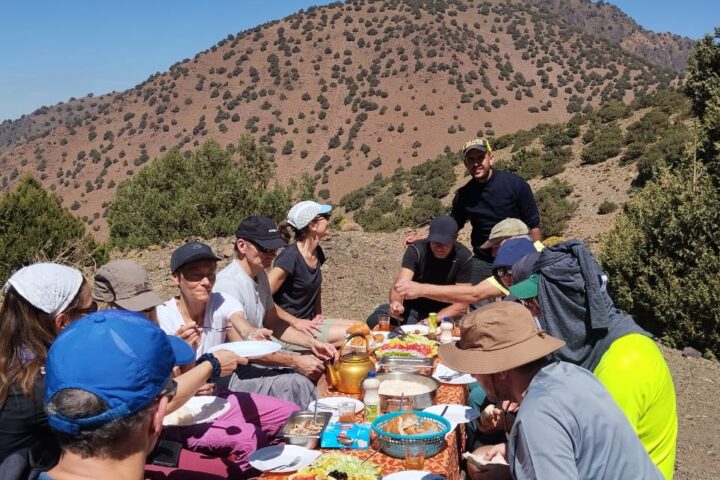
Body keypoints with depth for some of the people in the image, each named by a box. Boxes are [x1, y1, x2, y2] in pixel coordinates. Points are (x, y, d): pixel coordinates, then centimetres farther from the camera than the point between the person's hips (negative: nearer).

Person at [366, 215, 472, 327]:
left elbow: (461, 304, -18)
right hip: (413, 306, 0)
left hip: (445, 311, 0)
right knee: (375, 320, -27)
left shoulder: (464, 258, -16)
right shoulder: (416, 250, -16)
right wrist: (396, 302, -52)